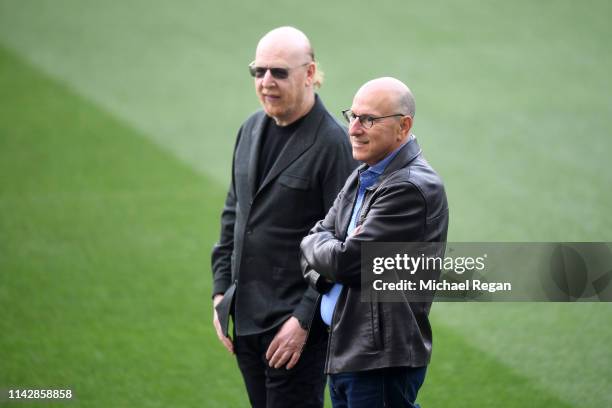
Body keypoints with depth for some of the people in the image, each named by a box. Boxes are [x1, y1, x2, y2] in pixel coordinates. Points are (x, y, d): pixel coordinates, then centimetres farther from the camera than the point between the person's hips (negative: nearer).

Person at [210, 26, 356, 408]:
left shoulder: (332, 143, -14)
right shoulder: (252, 129, 10)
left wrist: (305, 320, -17)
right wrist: (221, 292, 12)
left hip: (296, 323, -7)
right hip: (246, 318, 7)